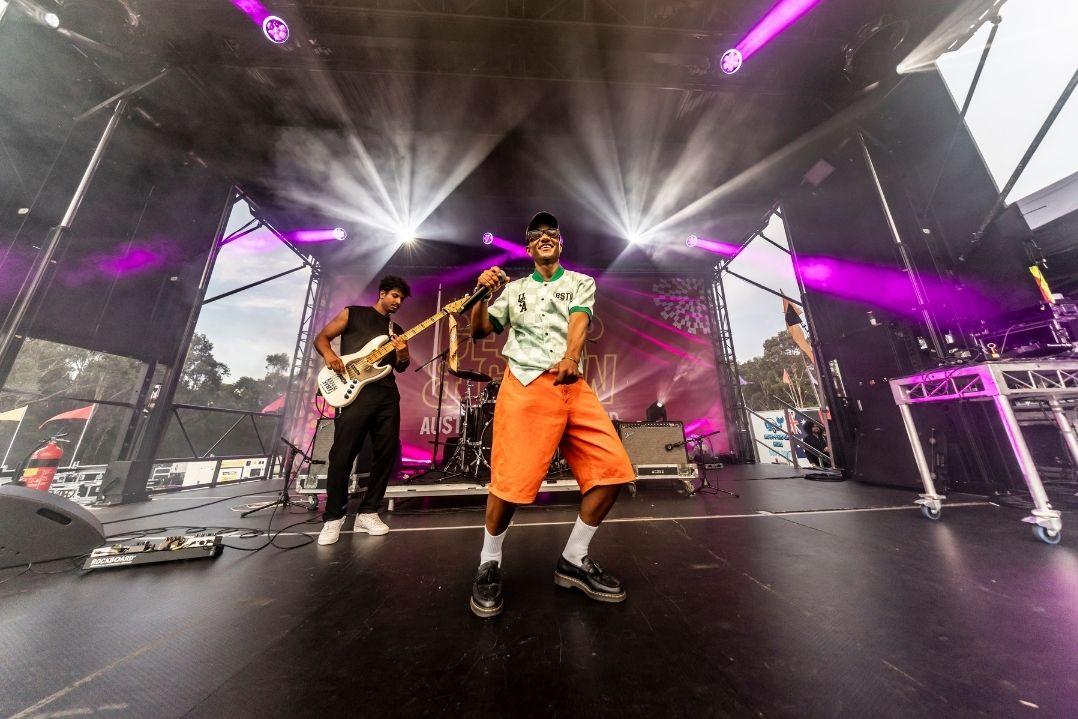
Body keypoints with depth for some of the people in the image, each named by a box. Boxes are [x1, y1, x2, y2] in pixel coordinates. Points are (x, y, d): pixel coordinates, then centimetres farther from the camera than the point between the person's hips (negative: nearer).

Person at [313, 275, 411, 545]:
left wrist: (403, 354, -5)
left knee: (387, 453, 3)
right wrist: (329, 354, -13)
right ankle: (333, 517, 15)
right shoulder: (353, 313, 12)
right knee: (342, 454, -3)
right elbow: (321, 337, 9)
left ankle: (368, 512, 17)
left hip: (387, 395, 5)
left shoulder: (396, 329, 22)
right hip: (354, 391, -4)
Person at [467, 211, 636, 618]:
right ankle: (489, 565, 20)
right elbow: (480, 331, 20)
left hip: (573, 384, 2)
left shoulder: (581, 282, 22)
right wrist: (480, 293, 3)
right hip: (525, 384, -1)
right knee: (512, 481, -10)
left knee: (613, 469, -6)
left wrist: (571, 358, -21)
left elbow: (579, 320, 0)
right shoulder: (515, 289, 23)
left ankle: (573, 562, 15)